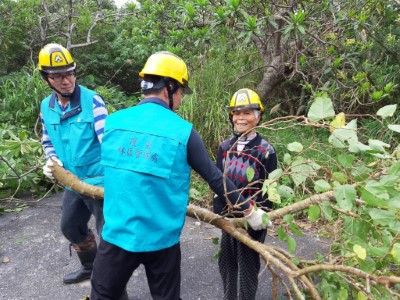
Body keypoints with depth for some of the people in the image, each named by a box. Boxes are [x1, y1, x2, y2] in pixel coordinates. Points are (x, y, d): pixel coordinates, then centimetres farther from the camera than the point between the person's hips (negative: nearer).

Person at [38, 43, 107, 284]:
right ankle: (90, 267, 49)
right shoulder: (46, 107, 4)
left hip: (99, 181, -8)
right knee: (71, 227, 24)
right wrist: (52, 161, -5)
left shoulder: (92, 100, -16)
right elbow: (48, 141, 16)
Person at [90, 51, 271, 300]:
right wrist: (249, 211, 8)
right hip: (161, 239, -1)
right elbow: (214, 178, -5)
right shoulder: (183, 131, -12)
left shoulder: (112, 122, -3)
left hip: (117, 234, 2)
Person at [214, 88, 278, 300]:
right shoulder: (225, 147, 1)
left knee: (247, 267, 11)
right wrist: (218, 214, 0)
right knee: (225, 263, 19)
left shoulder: (265, 151, -12)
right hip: (227, 218, 5)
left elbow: (268, 193, -11)